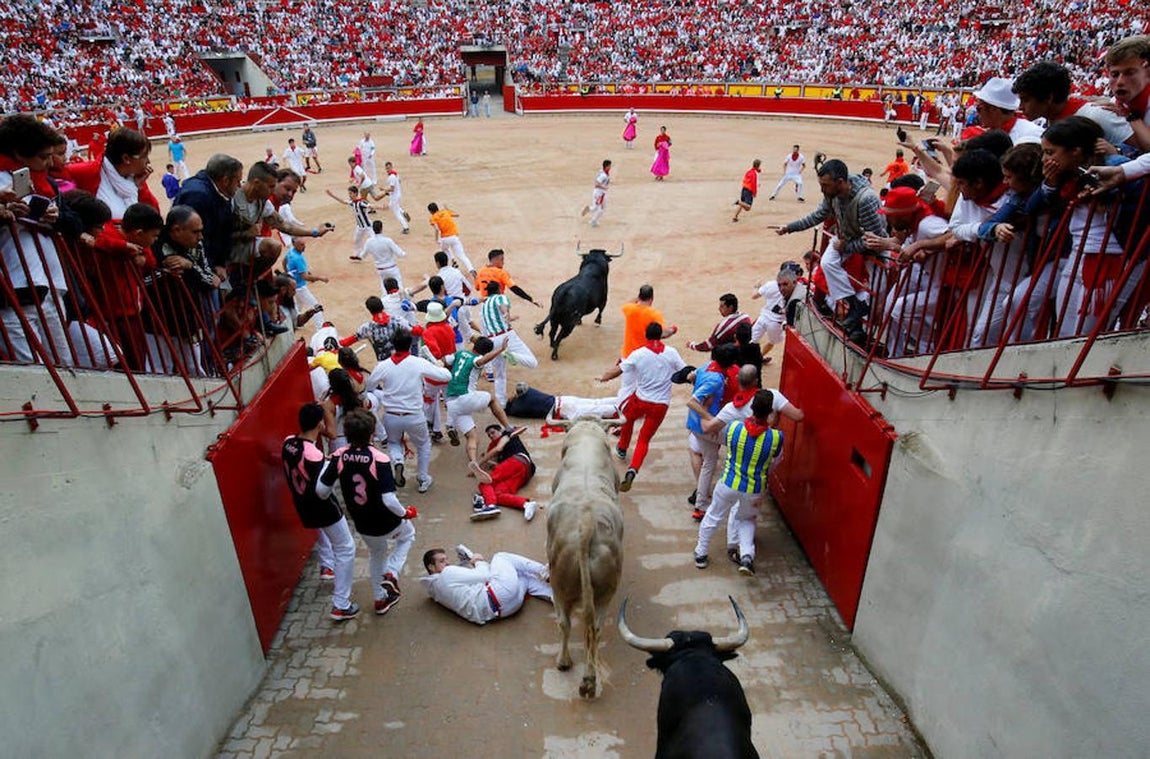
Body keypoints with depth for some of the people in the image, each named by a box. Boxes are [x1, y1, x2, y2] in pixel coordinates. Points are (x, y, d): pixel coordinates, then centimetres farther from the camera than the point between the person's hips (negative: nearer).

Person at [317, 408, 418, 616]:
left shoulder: (339, 456, -16)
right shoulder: (379, 459, -28)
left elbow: (321, 491, -10)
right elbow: (389, 500, -30)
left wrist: (328, 464, 7)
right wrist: (405, 513, -12)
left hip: (362, 525, 4)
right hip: (386, 524, -4)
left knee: (376, 554, 33)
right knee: (408, 534, 31)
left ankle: (380, 599, 46)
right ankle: (391, 575, 14)